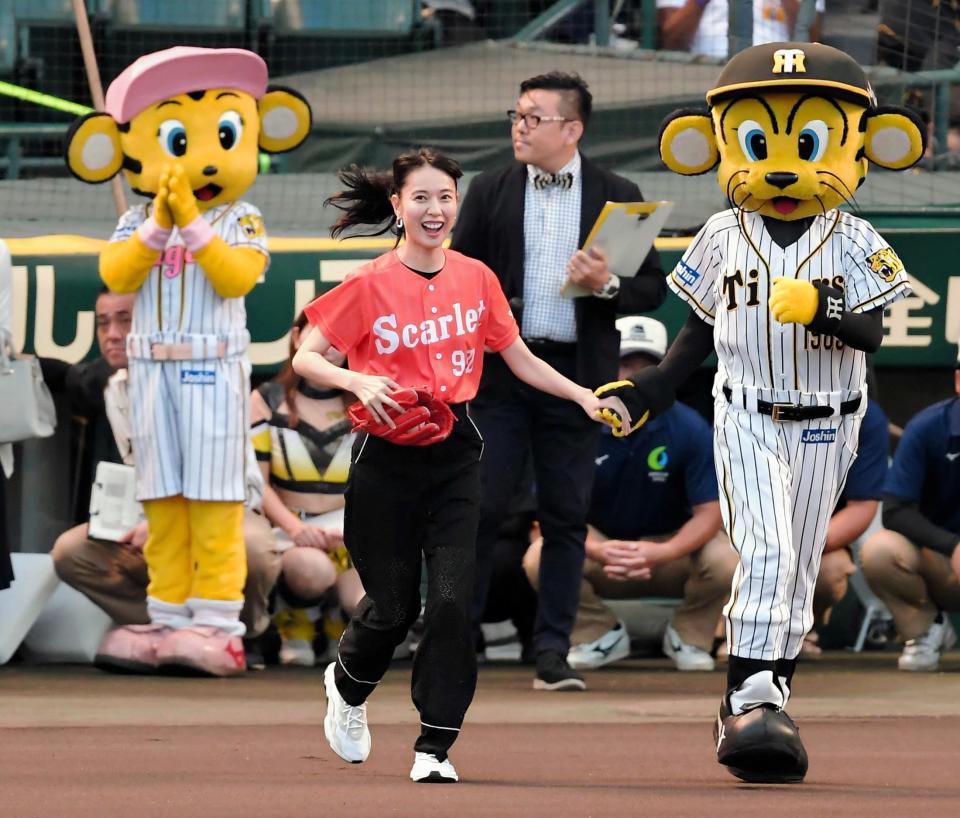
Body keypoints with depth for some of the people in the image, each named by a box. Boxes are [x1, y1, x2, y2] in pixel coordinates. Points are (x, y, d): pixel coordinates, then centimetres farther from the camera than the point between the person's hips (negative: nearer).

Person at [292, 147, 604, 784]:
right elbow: (306, 358, -5)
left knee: (452, 598, -10)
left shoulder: (475, 278, 4)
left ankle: (435, 748, -2)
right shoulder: (372, 285, -7)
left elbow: (520, 359, 13)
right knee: (394, 604, 6)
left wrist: (583, 395, 2)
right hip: (388, 456, -2)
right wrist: (358, 381, -23)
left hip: (455, 452, 2)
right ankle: (347, 685, 39)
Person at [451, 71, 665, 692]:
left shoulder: (618, 197, 5)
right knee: (480, 507, -2)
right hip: (500, 372, 0)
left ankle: (553, 654, 7)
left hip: (575, 377, 0)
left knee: (567, 518, 2)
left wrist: (608, 286, -16)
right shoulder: (490, 192, 8)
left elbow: (653, 289, 5)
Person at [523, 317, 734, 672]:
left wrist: (663, 553, -36)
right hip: (598, 544, 0)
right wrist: (596, 550, -37)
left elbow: (709, 513, -17)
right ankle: (600, 634, 0)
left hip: (671, 549, 0)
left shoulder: (689, 429, -15)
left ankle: (688, 637, 2)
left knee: (726, 560, -31)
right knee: (540, 559, -30)